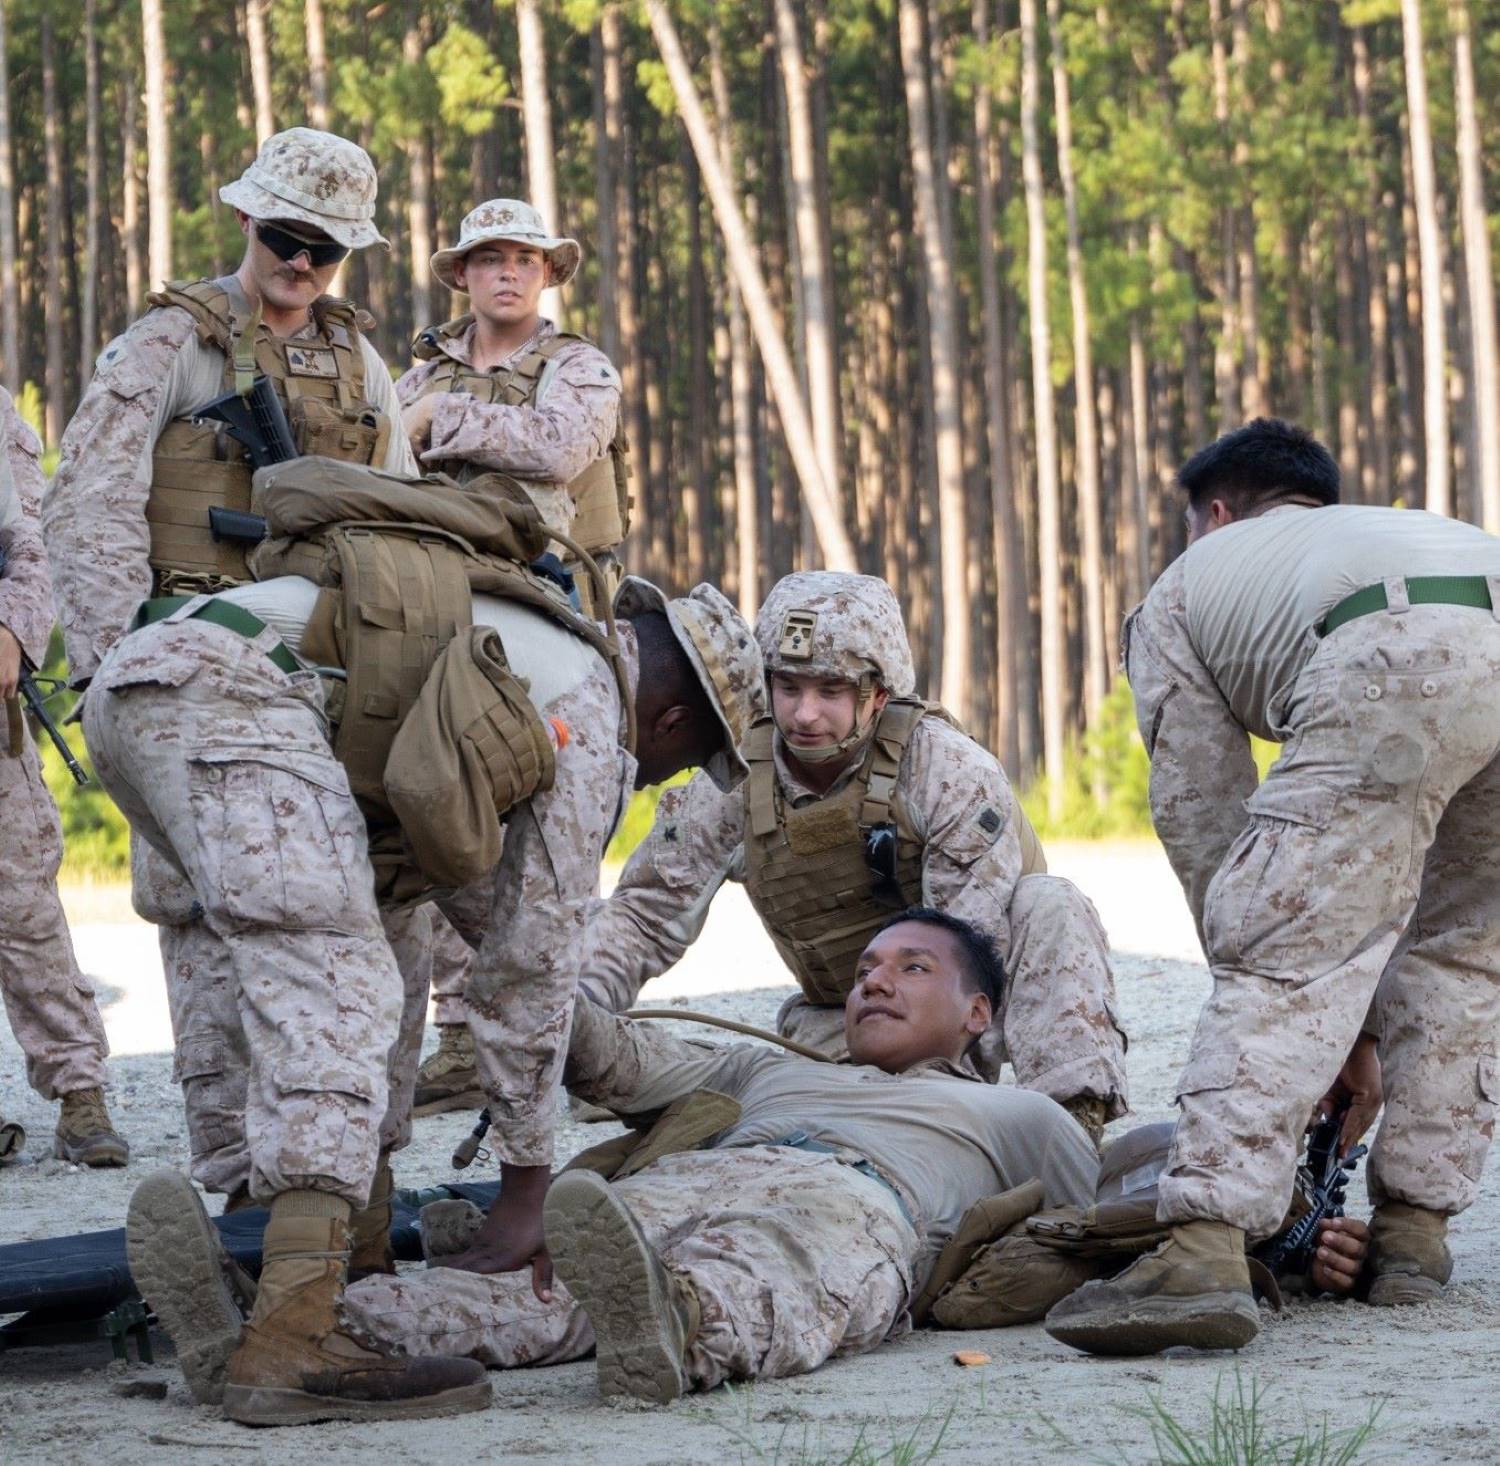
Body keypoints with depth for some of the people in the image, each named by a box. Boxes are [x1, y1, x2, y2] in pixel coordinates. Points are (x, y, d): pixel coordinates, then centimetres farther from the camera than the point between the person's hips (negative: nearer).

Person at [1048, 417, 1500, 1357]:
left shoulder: (1188, 583, 35)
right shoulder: (1404, 527, 48)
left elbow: (1204, 822, 27)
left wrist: (1341, 1030, 31)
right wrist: (1349, 1029, 47)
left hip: (1395, 669, -5)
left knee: (1286, 965, -4)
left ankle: (1206, 1252, -17)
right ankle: (1414, 1225, 22)